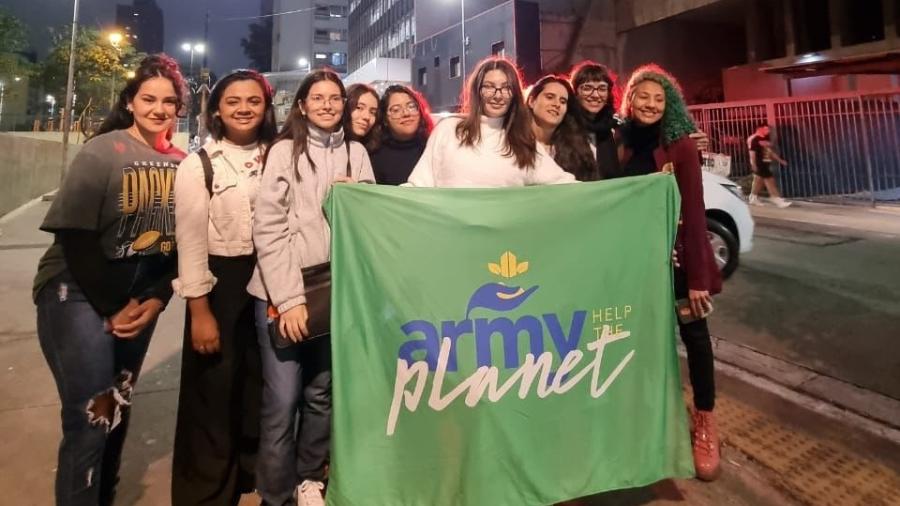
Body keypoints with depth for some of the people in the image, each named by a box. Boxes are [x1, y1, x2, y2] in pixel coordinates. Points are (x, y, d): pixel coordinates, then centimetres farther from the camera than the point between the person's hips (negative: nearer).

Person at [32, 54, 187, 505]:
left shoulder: (182, 164, 2)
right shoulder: (102, 152, -11)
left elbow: (181, 238, 4)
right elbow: (73, 235, -15)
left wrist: (156, 297, -7)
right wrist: (110, 309, -14)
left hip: (139, 296, 5)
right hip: (78, 292, -5)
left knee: (119, 410, 15)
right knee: (90, 416, -8)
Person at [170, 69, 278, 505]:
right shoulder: (197, 165, -5)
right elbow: (191, 240, -8)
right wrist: (199, 310, -11)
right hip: (220, 283, -3)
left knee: (261, 383, 16)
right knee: (214, 390, 6)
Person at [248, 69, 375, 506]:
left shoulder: (356, 153, 10)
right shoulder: (285, 150, -1)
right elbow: (268, 228, -8)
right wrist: (289, 297, -15)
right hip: (283, 294, -3)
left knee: (321, 394, 13)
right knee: (282, 401, -3)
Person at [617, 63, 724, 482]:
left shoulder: (680, 145, -9)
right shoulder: (623, 143, 2)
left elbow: (694, 212, -12)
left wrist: (698, 276, -16)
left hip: (678, 253, -3)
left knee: (693, 332, 5)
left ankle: (704, 420, 20)